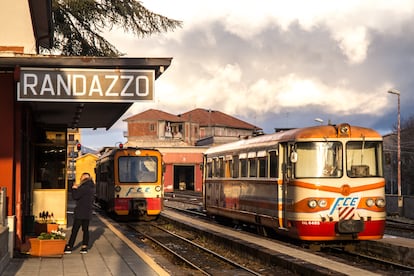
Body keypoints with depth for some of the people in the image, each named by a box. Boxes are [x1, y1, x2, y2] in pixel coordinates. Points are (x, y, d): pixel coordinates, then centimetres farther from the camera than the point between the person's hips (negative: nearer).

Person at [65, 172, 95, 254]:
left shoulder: (84, 187, -16)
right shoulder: (91, 188, 12)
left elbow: (75, 196, -17)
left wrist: (74, 189, -2)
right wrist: (77, 189, 10)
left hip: (80, 213, -8)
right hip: (88, 213, 8)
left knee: (74, 230, -2)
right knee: (85, 229, 9)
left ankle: (69, 247, 1)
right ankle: (84, 247, 7)